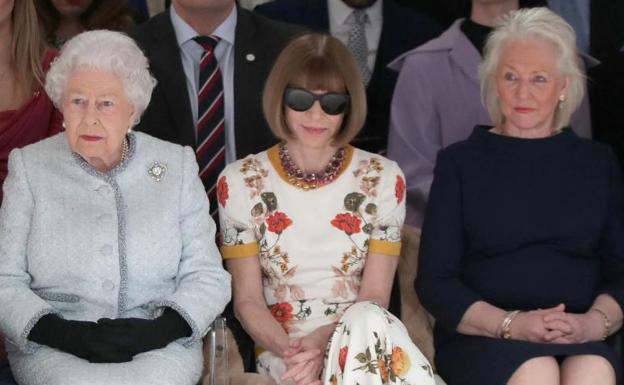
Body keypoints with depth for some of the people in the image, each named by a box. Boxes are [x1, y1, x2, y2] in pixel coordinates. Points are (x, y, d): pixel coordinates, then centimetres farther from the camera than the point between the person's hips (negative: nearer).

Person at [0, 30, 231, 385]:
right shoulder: (30, 167, 8)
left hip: (161, 347, 1)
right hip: (53, 350, 0)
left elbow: (207, 276, 6)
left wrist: (159, 330, -13)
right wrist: (63, 333, -15)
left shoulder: (176, 165, 9)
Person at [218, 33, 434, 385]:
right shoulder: (240, 182, 2)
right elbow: (248, 300, 2)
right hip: (281, 349, -2)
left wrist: (323, 342, -19)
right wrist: (288, 350, -18)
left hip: (364, 342, 2)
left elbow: (374, 297, 0)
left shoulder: (382, 178, 3)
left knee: (366, 322, -35)